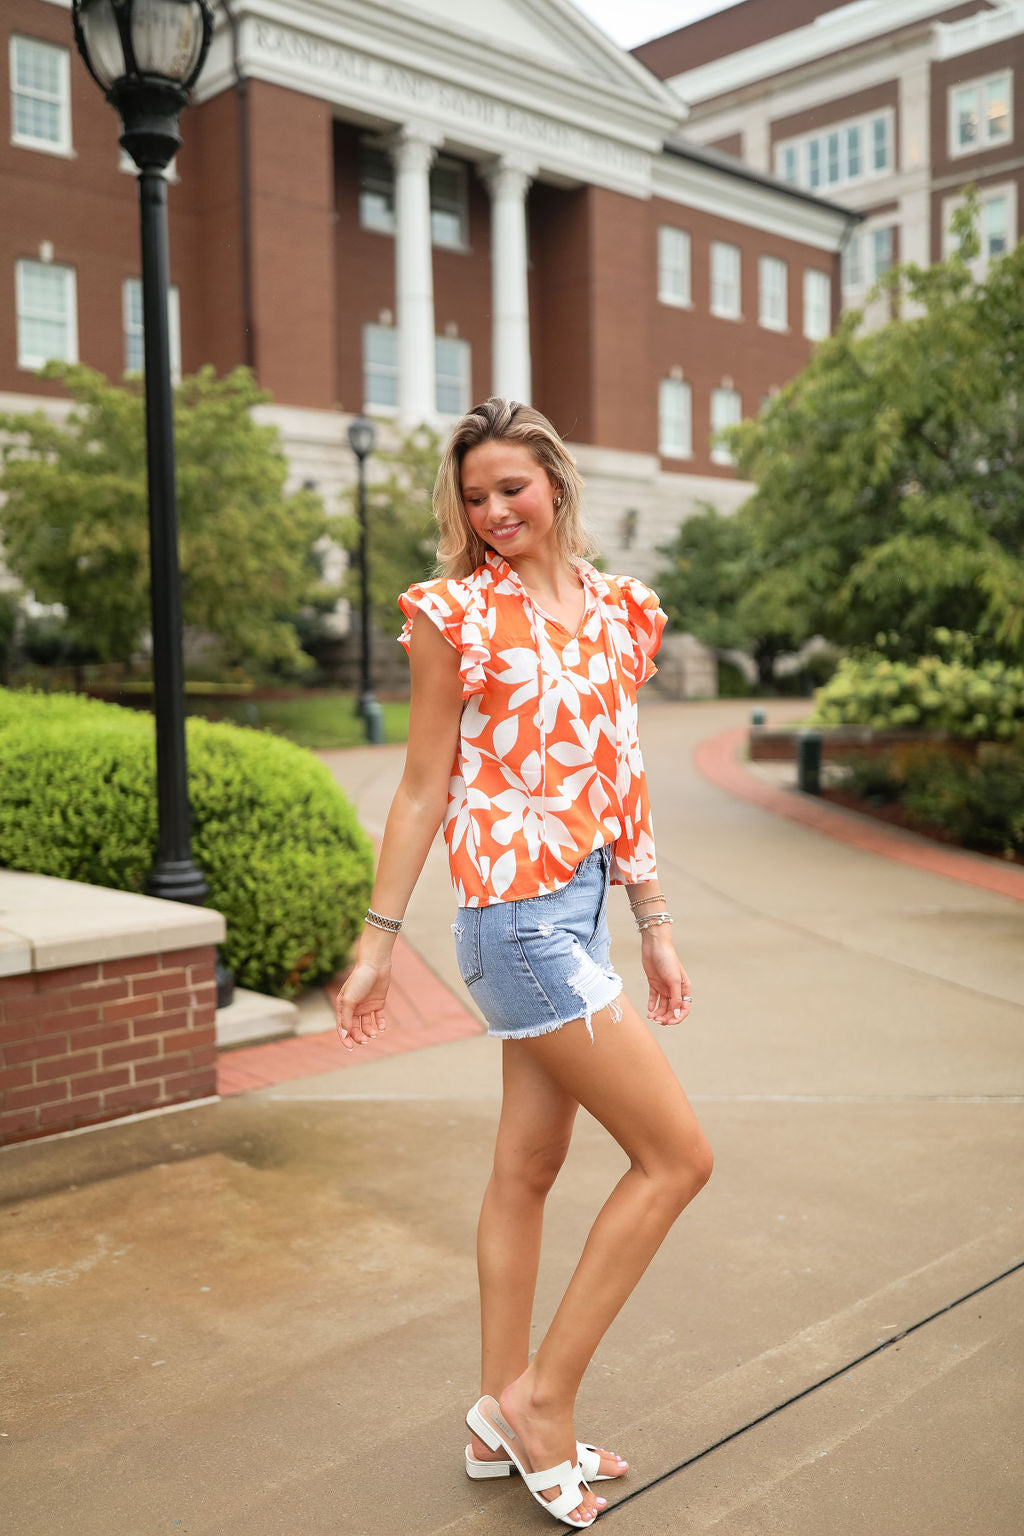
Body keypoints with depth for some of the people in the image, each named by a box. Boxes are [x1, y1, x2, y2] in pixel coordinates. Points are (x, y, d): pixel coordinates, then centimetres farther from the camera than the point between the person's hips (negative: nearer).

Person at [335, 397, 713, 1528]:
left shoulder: (614, 610, 10)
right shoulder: (455, 616, -7)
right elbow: (423, 787, -5)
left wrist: (653, 923, 15)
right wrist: (376, 940, -4)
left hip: (584, 904, 7)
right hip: (519, 913, -7)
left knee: (528, 1167, 14)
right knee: (677, 1156, -3)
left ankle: (503, 1421, 29)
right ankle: (541, 1395, 11)